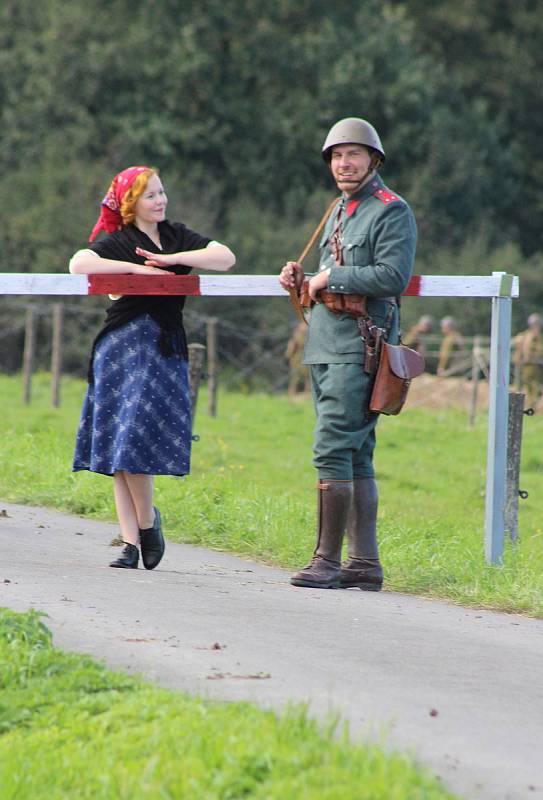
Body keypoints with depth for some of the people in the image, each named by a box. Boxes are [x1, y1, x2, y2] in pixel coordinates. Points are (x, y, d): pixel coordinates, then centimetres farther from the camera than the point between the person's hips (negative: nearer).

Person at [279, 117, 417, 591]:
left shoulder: (392, 212, -8)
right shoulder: (339, 211, 20)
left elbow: (393, 276, -20)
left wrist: (330, 277, -13)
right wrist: (302, 282, 8)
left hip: (360, 350, -9)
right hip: (327, 348, 9)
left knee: (332, 451, -14)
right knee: (356, 456, 9)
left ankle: (328, 561, -13)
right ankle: (364, 564, 11)